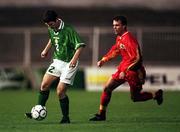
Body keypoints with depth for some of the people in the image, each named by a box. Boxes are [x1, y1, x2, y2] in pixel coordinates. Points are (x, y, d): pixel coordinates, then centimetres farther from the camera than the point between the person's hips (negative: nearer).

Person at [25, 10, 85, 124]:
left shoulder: (68, 30, -21)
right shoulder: (51, 30, 2)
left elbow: (80, 45, -23)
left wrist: (75, 59, -35)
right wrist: (46, 50, 25)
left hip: (69, 64, -7)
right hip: (57, 61, 7)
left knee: (60, 91, -10)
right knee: (44, 85, 1)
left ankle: (66, 118, 4)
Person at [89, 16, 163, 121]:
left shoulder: (129, 39, -22)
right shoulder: (119, 38, 6)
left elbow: (135, 58, -27)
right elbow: (115, 51, 25)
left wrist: (124, 71, -27)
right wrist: (104, 60, 14)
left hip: (133, 70, -9)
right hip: (124, 67, 9)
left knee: (135, 97, 3)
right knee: (107, 88, 3)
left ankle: (156, 95, 26)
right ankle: (101, 114, 10)